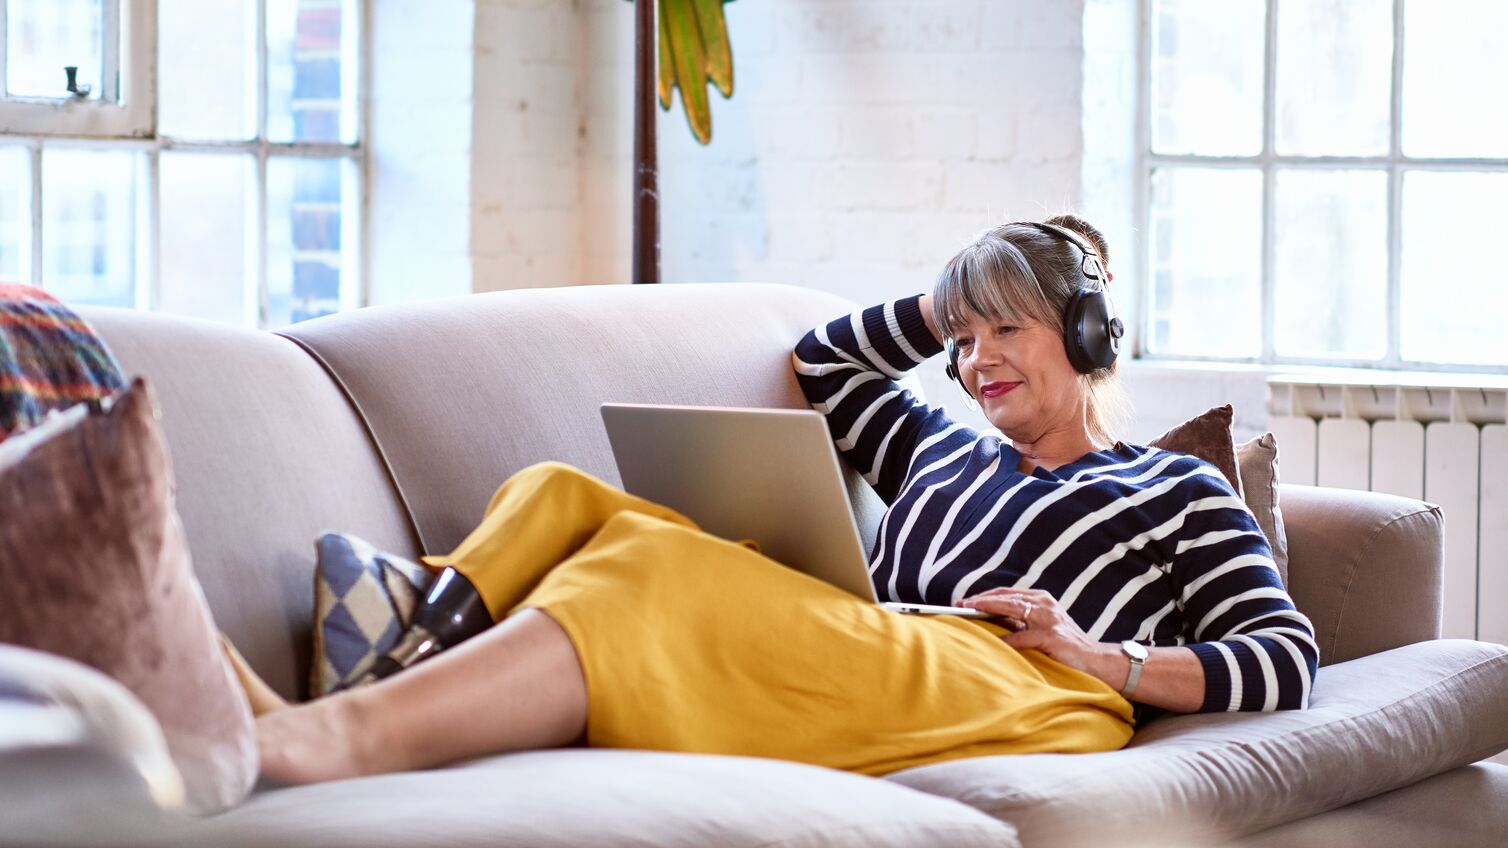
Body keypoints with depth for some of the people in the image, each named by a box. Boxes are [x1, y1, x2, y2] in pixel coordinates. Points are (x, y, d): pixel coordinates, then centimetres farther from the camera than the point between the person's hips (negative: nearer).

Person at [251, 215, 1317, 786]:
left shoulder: (1178, 490, 22)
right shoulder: (946, 449, 38)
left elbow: (1288, 661, 11)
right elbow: (820, 365, 52)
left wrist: (1108, 659, -3)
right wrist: (949, 304, 39)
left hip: (1016, 699, -6)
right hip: (872, 682, 7)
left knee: (663, 572, -32)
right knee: (562, 500, -11)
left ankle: (355, 733, -53)